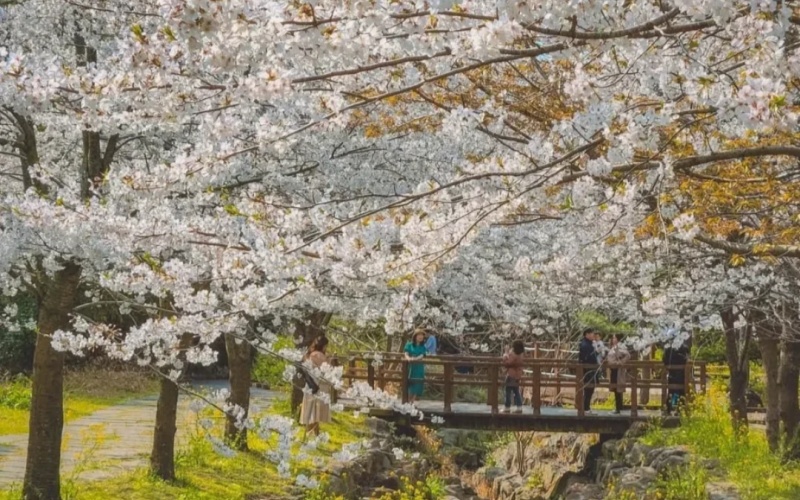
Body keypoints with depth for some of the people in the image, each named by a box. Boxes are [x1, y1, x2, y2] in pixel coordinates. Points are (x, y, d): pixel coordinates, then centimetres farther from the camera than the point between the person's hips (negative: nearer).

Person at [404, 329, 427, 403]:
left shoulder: (423, 347, 8)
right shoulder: (409, 345, 5)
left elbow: (422, 355, -7)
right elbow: (406, 353, -8)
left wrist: (415, 358, -28)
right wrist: (408, 358, -32)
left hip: (419, 368, 2)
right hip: (410, 367, -2)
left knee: (417, 385, -2)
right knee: (410, 385, -5)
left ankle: (412, 402, 4)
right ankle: (408, 402, -1)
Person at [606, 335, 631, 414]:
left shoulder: (620, 347, -14)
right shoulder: (612, 347, 14)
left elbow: (628, 355, -24)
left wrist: (620, 362, -22)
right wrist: (607, 361, 11)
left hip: (618, 370, -9)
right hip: (613, 369, 9)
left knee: (618, 390, -7)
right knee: (615, 390, 12)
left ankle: (618, 408, -4)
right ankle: (617, 408, 18)